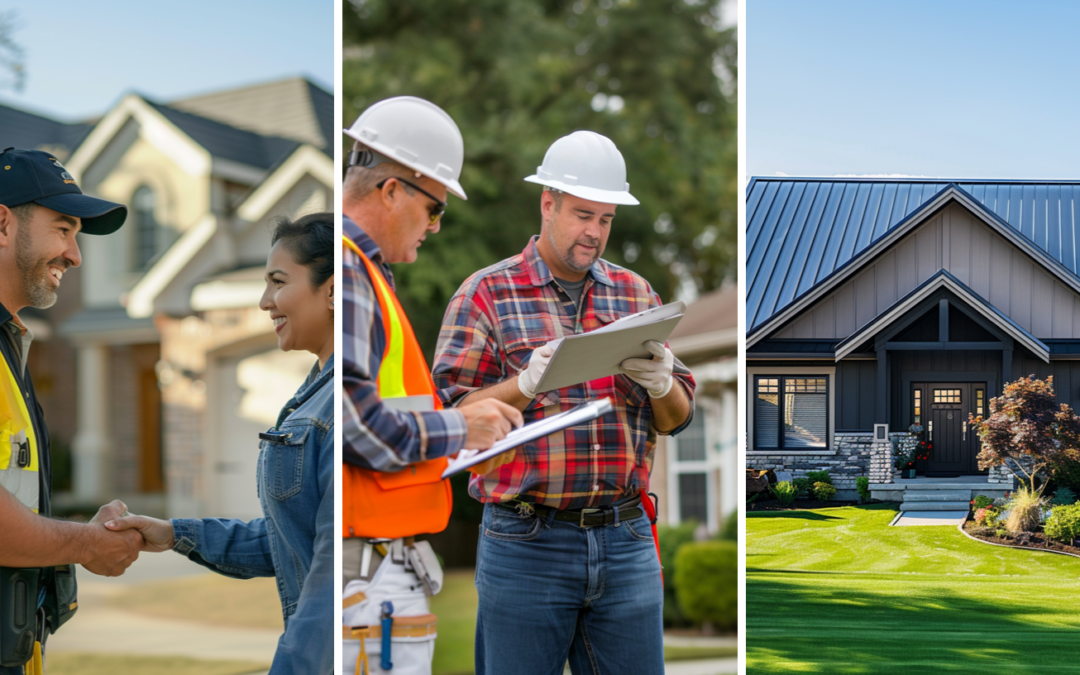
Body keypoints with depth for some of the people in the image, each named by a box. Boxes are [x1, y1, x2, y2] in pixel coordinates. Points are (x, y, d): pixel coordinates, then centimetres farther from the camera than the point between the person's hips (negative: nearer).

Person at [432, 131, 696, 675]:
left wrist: (658, 381, -9)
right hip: (526, 544, -4)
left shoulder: (636, 294, 14)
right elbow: (455, 414, -5)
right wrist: (530, 382, -20)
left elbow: (677, 420, 13)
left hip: (626, 543, 4)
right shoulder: (486, 293, 2)